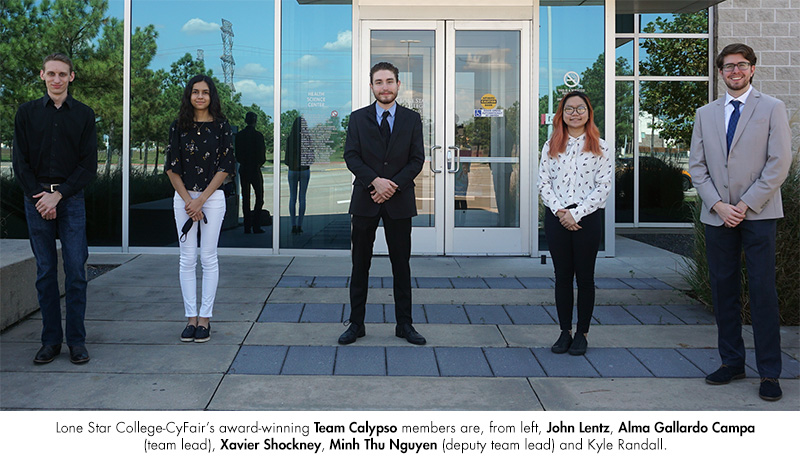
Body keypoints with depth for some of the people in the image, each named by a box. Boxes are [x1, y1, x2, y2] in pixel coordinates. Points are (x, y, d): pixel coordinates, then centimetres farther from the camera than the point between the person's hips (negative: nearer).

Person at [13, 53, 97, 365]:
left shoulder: (84, 114, 6)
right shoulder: (27, 113, 8)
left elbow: (89, 165, 1)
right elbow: (20, 161, 6)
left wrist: (59, 194, -9)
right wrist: (38, 197, -7)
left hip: (71, 198, -1)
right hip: (36, 198, 1)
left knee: (76, 270, -3)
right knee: (45, 271, 4)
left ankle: (76, 340, 4)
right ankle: (51, 339, 10)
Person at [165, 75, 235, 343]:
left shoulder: (221, 127, 1)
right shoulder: (179, 127, 5)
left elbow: (225, 167, -3)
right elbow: (172, 167, 4)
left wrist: (200, 199, -9)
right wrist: (188, 200, -6)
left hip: (212, 197, -2)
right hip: (183, 197, 2)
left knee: (208, 258, 0)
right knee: (187, 259, 3)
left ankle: (205, 317, 7)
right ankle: (191, 318, 9)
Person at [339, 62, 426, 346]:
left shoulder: (412, 119, 6)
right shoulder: (358, 118, 5)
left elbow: (417, 159, 1)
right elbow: (351, 156, -2)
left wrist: (393, 185, -12)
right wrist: (375, 181, -17)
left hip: (399, 201, 0)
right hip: (365, 200, 0)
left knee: (401, 264, 6)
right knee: (360, 265, 5)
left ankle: (404, 324, 16)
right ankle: (356, 324, 14)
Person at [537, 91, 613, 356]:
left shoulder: (600, 147, 2)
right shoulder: (551, 146, 8)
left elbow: (603, 187, -5)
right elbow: (544, 183, 3)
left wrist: (576, 214, -13)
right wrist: (559, 211, -11)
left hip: (587, 218, -2)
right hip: (556, 218, 2)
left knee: (585, 277, 5)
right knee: (562, 276, 7)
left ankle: (582, 333, 14)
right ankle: (565, 332, 15)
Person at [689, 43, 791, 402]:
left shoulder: (772, 109, 4)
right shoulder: (705, 114, 14)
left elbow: (779, 163, -4)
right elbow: (697, 166, 9)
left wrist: (746, 204, -10)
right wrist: (718, 205, -5)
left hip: (758, 214, -3)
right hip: (717, 215, 4)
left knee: (763, 292, -5)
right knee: (723, 291, 7)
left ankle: (769, 372, 1)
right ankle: (732, 362, 17)